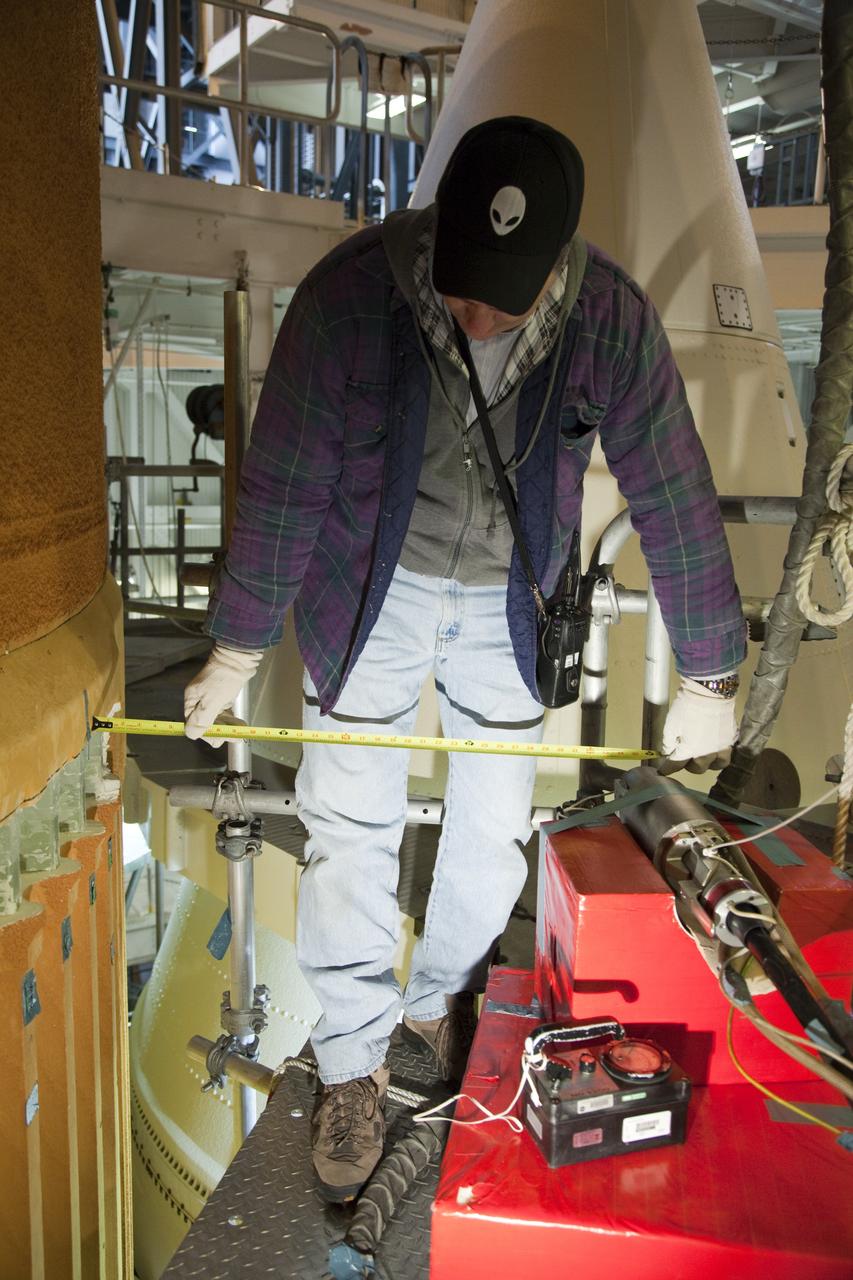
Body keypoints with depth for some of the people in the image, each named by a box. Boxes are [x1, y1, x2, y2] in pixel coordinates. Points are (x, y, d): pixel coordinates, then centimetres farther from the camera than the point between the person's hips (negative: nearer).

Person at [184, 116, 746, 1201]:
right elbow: (282, 488, -15)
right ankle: (352, 1060, 22)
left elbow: (673, 497, -11)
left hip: (508, 602, 2)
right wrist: (235, 653, -8)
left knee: (495, 826, 10)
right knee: (351, 829, 0)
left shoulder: (612, 320, -20)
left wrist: (707, 676, -5)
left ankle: (441, 997, 39)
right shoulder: (348, 297, -24)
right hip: (369, 590, -1)